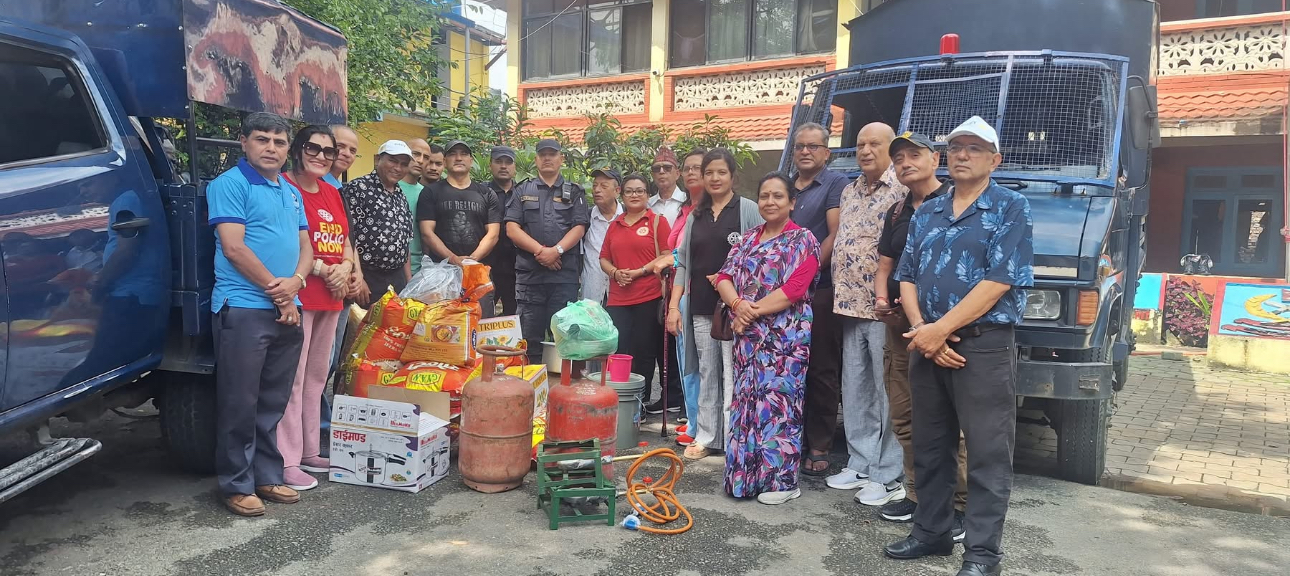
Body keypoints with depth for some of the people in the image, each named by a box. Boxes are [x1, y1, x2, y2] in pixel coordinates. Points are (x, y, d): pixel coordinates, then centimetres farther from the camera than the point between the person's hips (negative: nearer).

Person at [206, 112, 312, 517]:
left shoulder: (292, 193, 18)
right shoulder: (230, 184, -4)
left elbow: (305, 248, 16)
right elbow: (234, 247, -13)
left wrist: (295, 281, -6)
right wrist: (277, 291, -11)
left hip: (287, 311, 7)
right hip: (244, 309, -7)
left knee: (273, 403, 13)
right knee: (239, 404, -1)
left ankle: (267, 476, 23)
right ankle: (237, 485, 10)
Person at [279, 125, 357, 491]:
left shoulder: (333, 194, 16)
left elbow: (345, 243, 20)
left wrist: (345, 267, -1)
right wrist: (322, 270, -15)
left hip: (330, 297, 9)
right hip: (298, 295, -8)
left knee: (317, 376, 15)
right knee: (292, 379, -5)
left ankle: (309, 451, 26)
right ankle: (287, 461, 2)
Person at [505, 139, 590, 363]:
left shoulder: (574, 193, 13)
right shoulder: (522, 191, 13)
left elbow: (579, 228, 1)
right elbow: (512, 228, 2)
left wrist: (556, 250, -15)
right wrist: (539, 250, -11)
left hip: (565, 274, -1)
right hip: (529, 274, 1)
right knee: (530, 337, 4)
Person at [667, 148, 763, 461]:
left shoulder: (748, 210, 0)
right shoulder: (695, 216, 14)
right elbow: (683, 263, 14)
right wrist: (673, 306, 8)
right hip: (701, 307, 5)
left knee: (733, 375, -4)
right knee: (707, 374, 10)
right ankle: (705, 437, 18)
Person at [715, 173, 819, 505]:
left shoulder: (803, 241, -4)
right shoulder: (748, 240, 15)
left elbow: (794, 289, -15)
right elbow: (724, 277, 7)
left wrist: (754, 311, -14)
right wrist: (738, 304, -13)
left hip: (785, 337, -6)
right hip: (748, 337, 6)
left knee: (777, 403, -4)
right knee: (746, 402, 8)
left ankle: (783, 480, 7)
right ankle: (746, 475, 19)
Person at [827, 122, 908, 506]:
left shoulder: (903, 190, -9)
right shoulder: (850, 192, 16)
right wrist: (839, 294, 16)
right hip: (851, 305, 8)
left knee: (887, 391, -2)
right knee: (855, 389, 13)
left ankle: (889, 478, 6)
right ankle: (860, 464, 25)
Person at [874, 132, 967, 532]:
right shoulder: (896, 212, 19)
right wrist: (882, 299, 1)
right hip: (899, 323, 7)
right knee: (904, 416, 11)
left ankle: (961, 503, 4)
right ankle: (917, 495, 22)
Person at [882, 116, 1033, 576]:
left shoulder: (1011, 208, -2)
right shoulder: (926, 213, 15)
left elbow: (999, 281, -13)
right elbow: (907, 278, 11)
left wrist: (941, 328, -15)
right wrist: (921, 330, -7)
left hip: (984, 347, -6)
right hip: (926, 345, 6)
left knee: (987, 454, 0)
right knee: (929, 446, 14)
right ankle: (930, 532, 27)